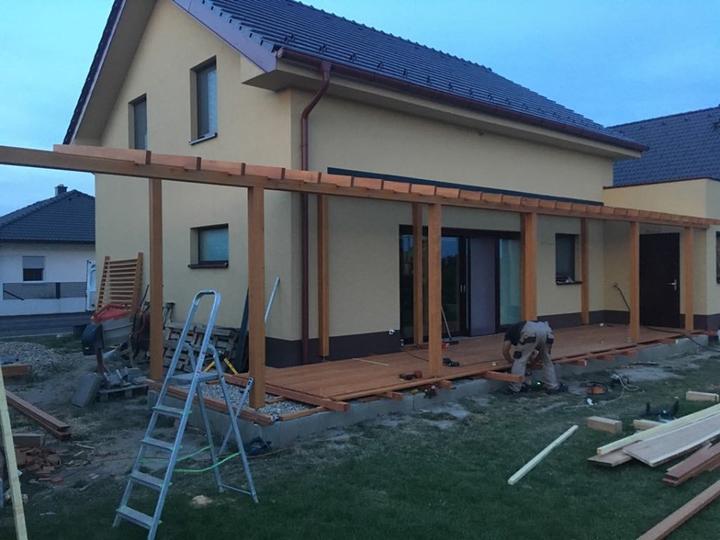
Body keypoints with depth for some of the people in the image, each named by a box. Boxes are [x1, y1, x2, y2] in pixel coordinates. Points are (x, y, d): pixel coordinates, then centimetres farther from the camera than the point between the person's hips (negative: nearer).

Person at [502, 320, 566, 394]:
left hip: (530, 332, -4)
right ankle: (553, 386, 32)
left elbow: (505, 351, 32)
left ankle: (515, 388, 21)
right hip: (546, 330, 4)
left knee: (520, 360, 16)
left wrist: (513, 362, 49)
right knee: (547, 360, 28)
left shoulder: (511, 330, 38)